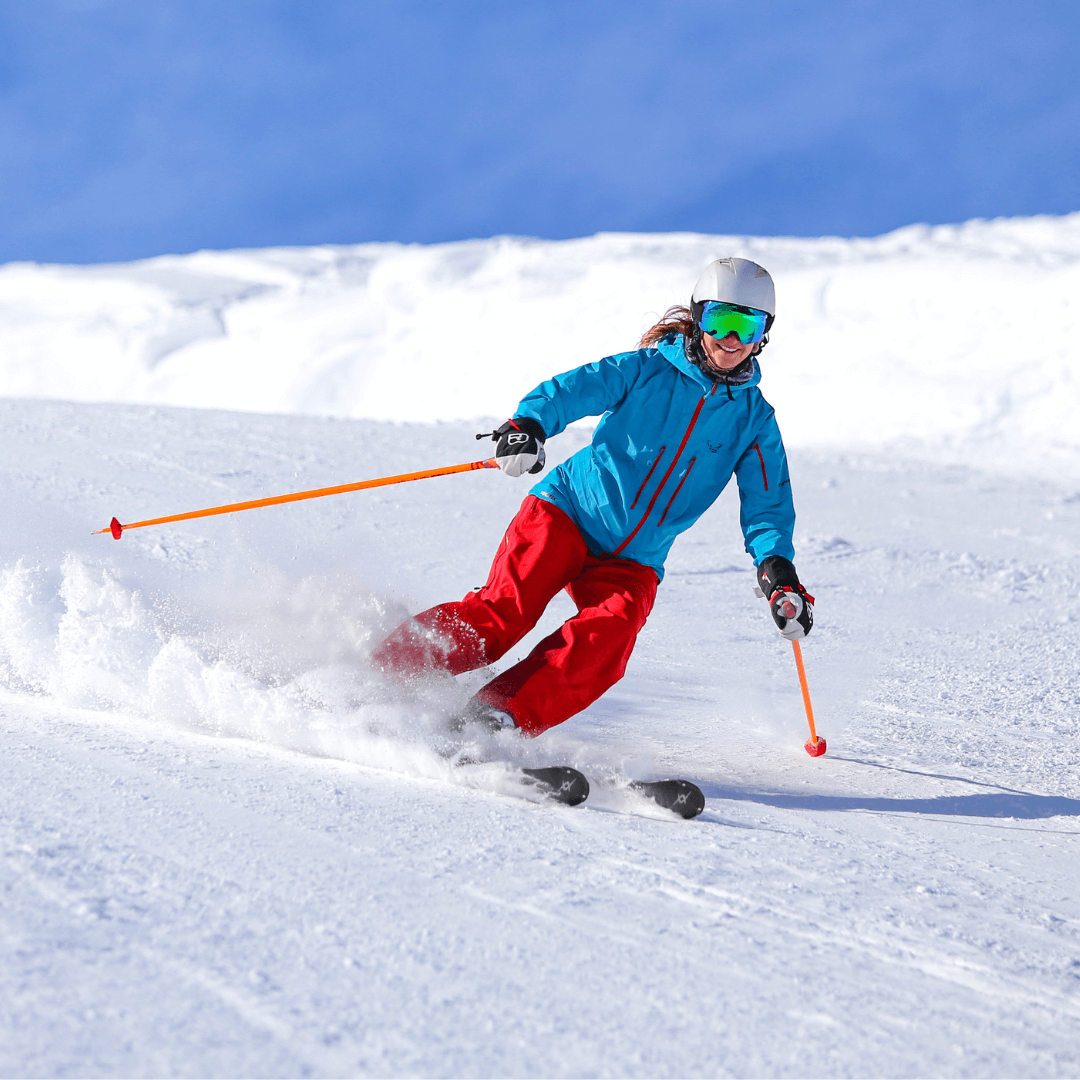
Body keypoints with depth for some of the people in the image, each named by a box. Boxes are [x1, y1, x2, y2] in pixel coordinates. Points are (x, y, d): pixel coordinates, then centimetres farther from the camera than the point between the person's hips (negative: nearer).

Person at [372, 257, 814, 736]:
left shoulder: (755, 420, 7)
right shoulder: (647, 370, -1)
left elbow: (767, 505, 4)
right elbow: (570, 390, -12)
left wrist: (777, 569, -15)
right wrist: (527, 425, -34)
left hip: (632, 562, 2)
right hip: (569, 513, -2)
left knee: (608, 637, -28)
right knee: (501, 611, -22)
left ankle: (495, 720, -31)